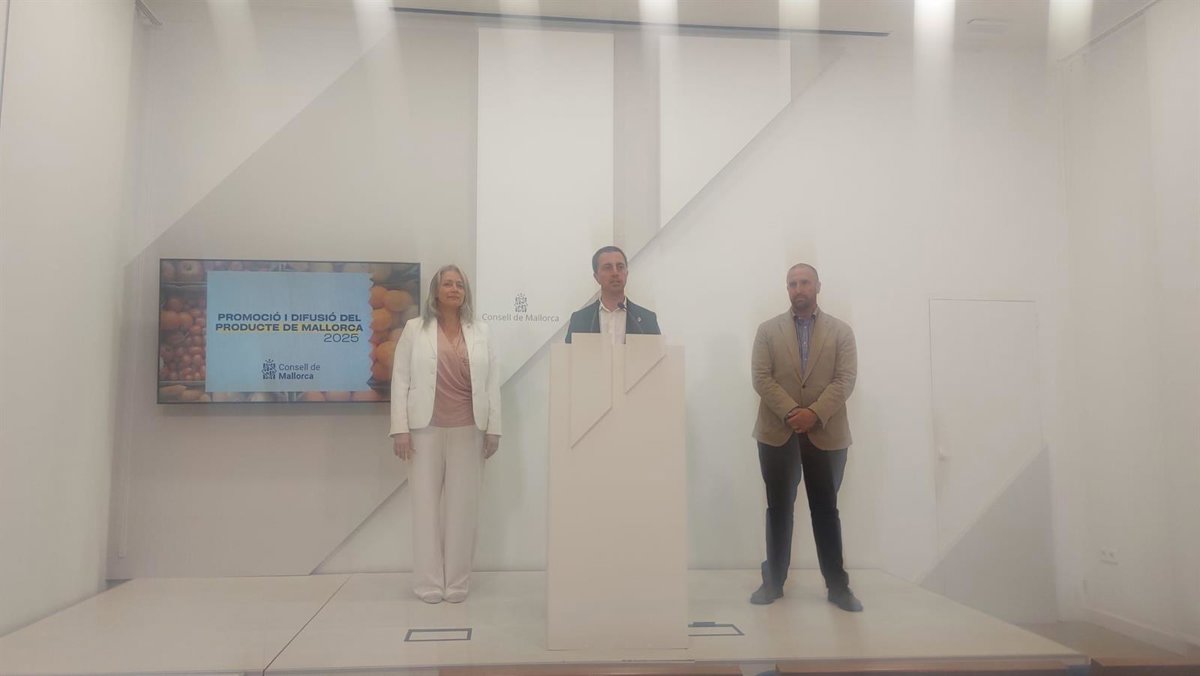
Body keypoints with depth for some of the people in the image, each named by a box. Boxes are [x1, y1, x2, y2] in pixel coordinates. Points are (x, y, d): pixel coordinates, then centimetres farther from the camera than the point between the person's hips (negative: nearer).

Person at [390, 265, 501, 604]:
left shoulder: (480, 331, 8)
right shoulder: (415, 329, 3)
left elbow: (492, 382, 6)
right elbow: (400, 380, 0)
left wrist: (494, 428, 1)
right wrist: (400, 428, -7)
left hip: (468, 429, 1)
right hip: (426, 427, -1)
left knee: (463, 505, 4)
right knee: (427, 503, 4)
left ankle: (457, 582, 15)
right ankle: (428, 582, 14)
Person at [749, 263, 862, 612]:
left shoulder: (841, 331, 6)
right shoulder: (768, 330, 6)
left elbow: (845, 380, -3)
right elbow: (761, 377, -3)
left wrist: (814, 413, -17)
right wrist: (791, 412, -16)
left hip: (826, 434, 0)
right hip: (777, 432, 0)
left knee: (826, 510, 7)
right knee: (778, 509, 7)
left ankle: (837, 586, 15)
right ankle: (774, 581, 16)